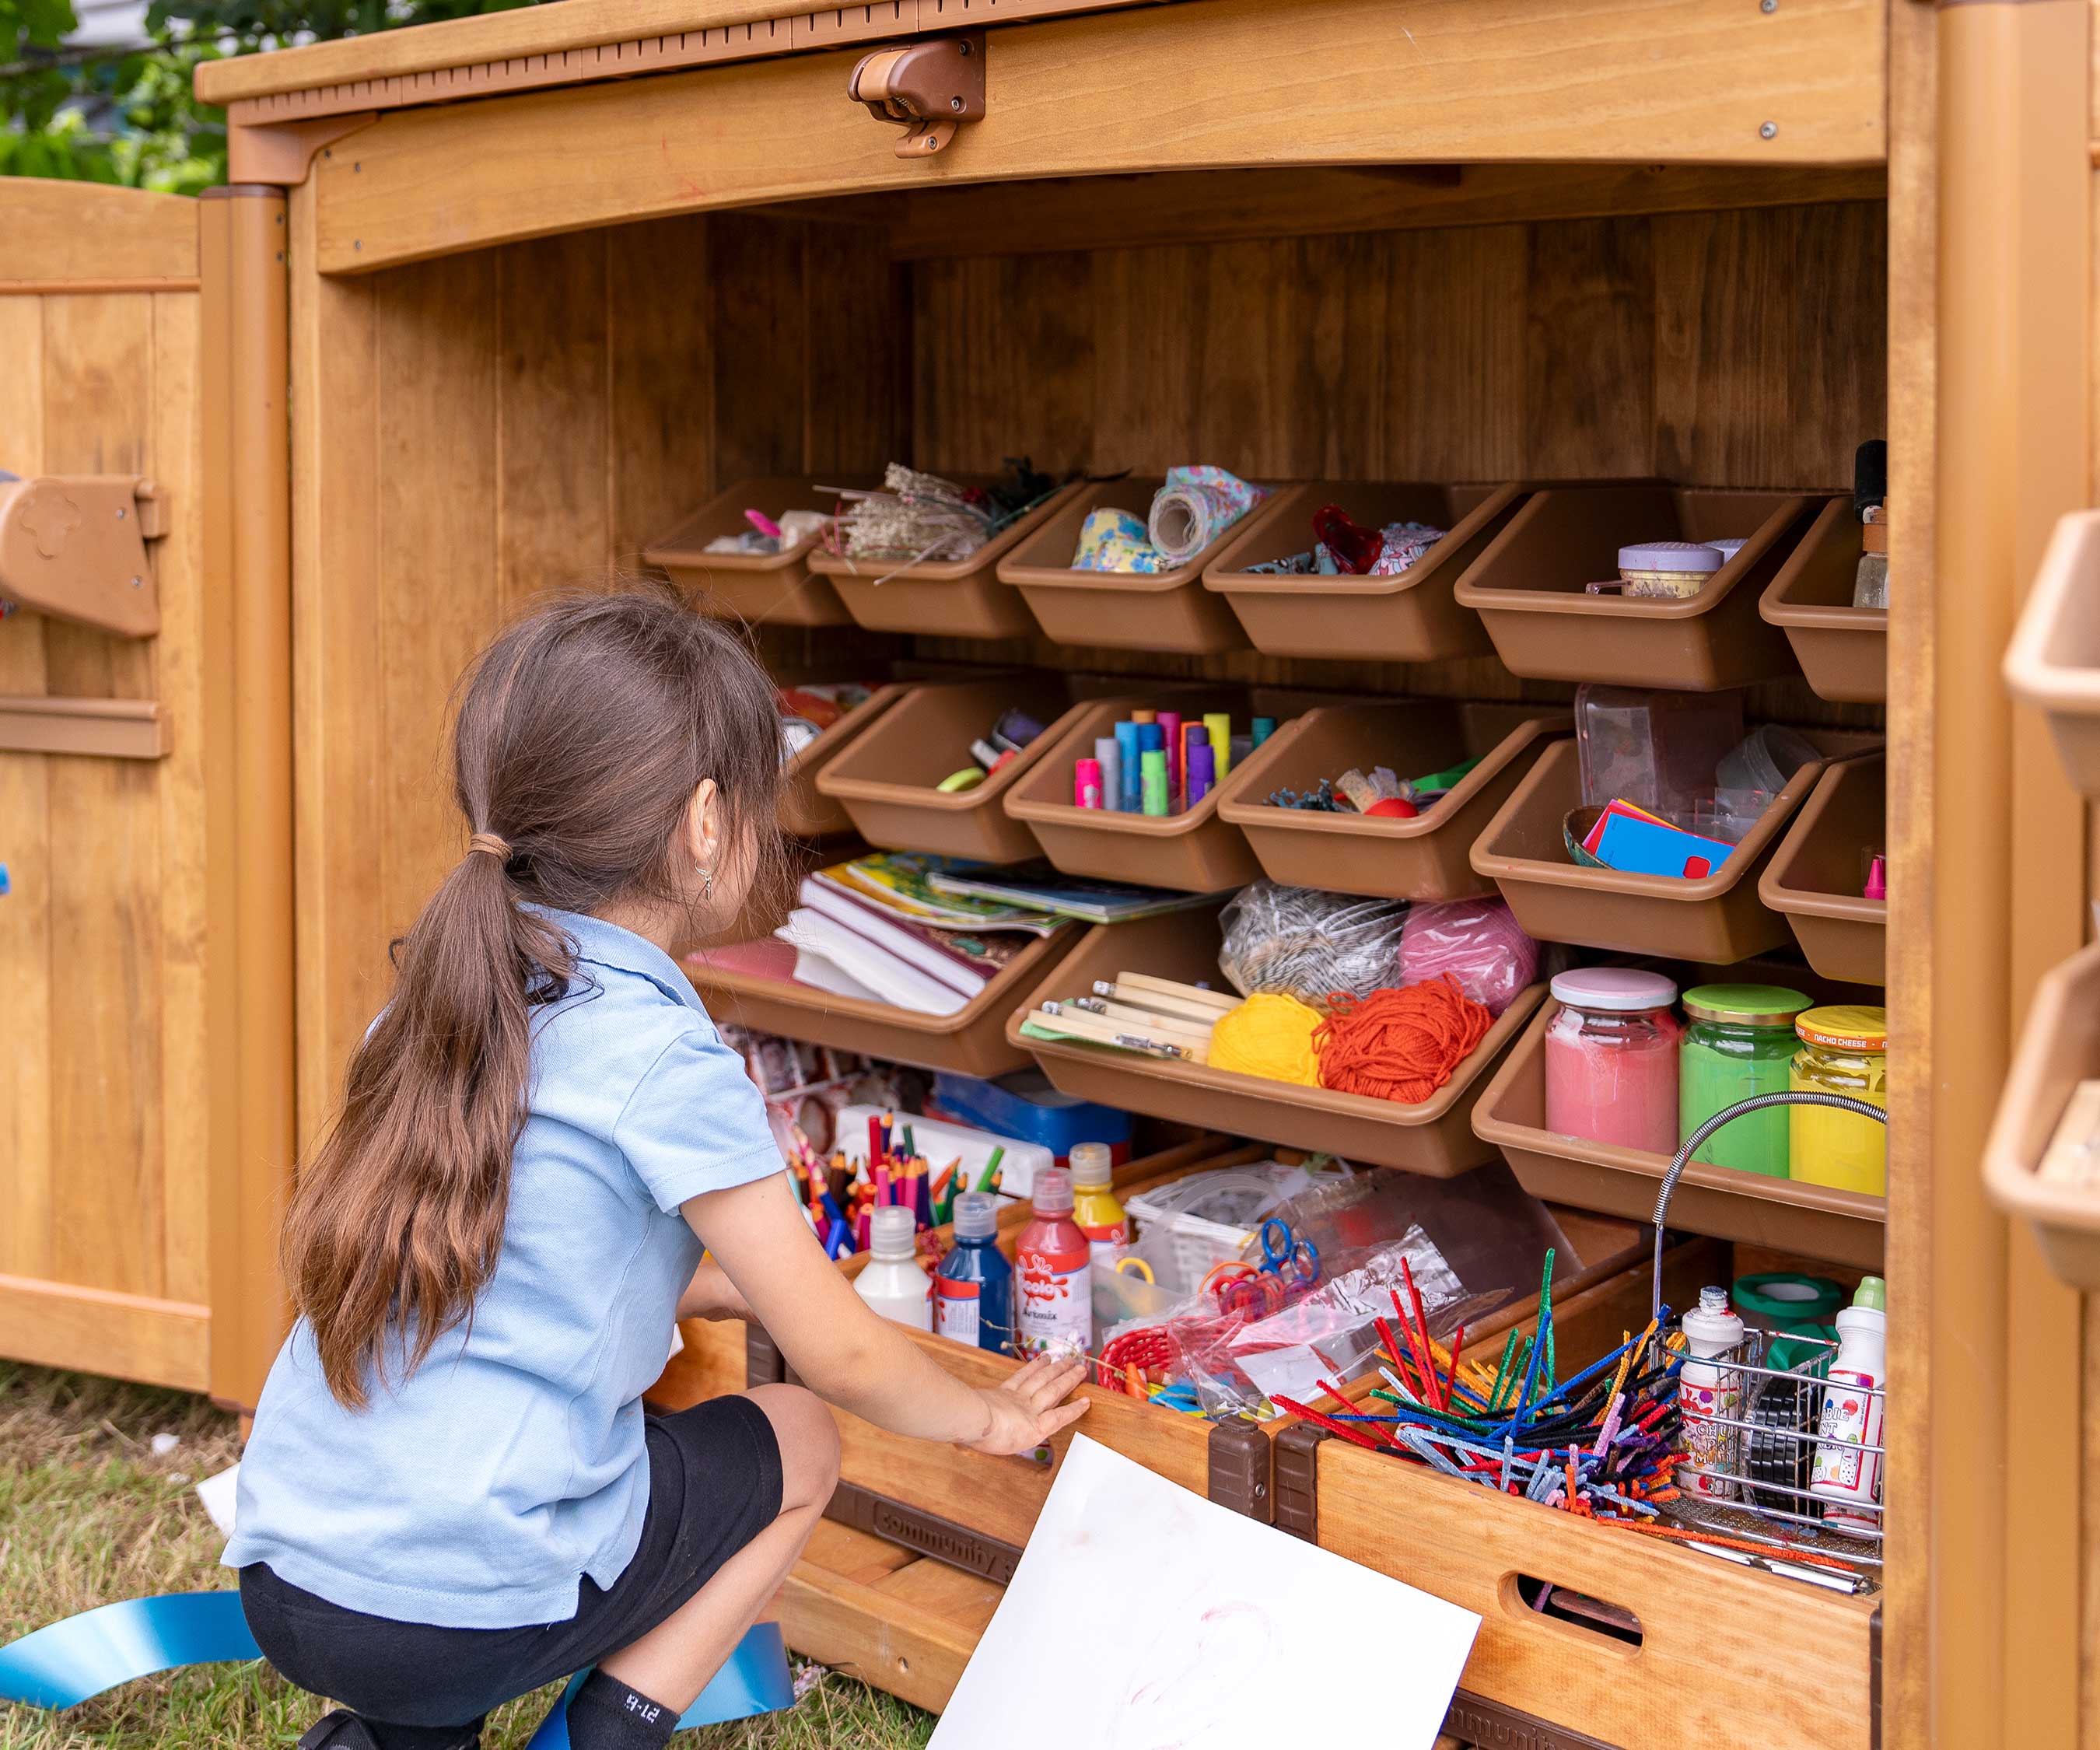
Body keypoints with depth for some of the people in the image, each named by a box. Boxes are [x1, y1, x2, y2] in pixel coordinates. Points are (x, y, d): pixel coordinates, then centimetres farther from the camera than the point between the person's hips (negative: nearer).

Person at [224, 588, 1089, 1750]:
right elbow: (840, 1357, -4)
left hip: (281, 1576, 6)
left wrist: (711, 1285, 31)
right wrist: (986, 1417, 15)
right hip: (471, 1605, -6)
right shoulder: (667, 1060, -12)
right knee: (798, 1445, 16)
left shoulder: (440, 1002, 9)